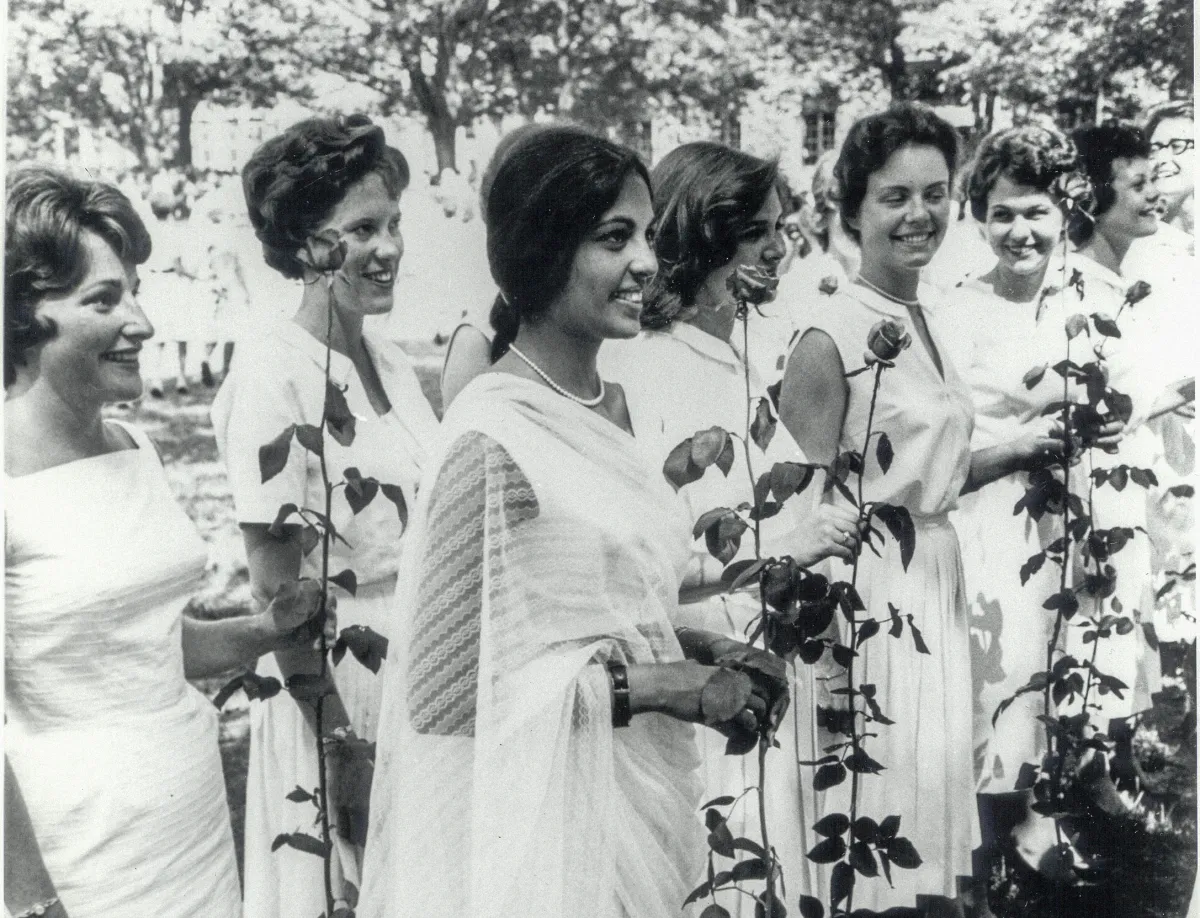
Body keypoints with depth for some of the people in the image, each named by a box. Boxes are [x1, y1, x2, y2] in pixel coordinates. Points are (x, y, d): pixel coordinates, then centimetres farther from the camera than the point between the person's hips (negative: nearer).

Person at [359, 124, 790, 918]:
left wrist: (701, 652, 0)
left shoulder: (609, 406, 5)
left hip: (637, 806, 8)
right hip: (548, 827, -8)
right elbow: (449, 686, -21)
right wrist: (655, 685, -19)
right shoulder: (492, 440, -20)